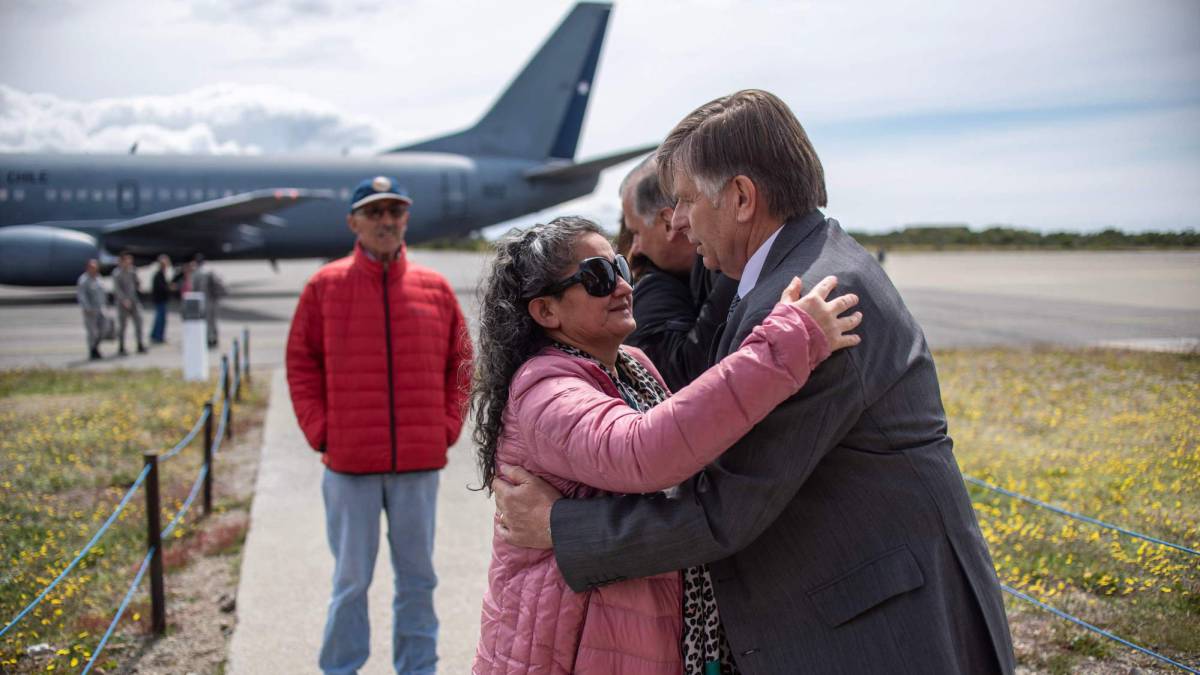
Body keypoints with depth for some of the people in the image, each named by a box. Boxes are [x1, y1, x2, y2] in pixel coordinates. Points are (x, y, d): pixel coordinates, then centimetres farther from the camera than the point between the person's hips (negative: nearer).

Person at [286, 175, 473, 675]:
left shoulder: (435, 288, 6)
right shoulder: (326, 285, 1)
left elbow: (460, 364, 11)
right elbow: (301, 362, 4)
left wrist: (448, 426, 2)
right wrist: (320, 430, -3)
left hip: (420, 463, 2)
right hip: (350, 463, -2)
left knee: (418, 577, 12)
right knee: (351, 581, 8)